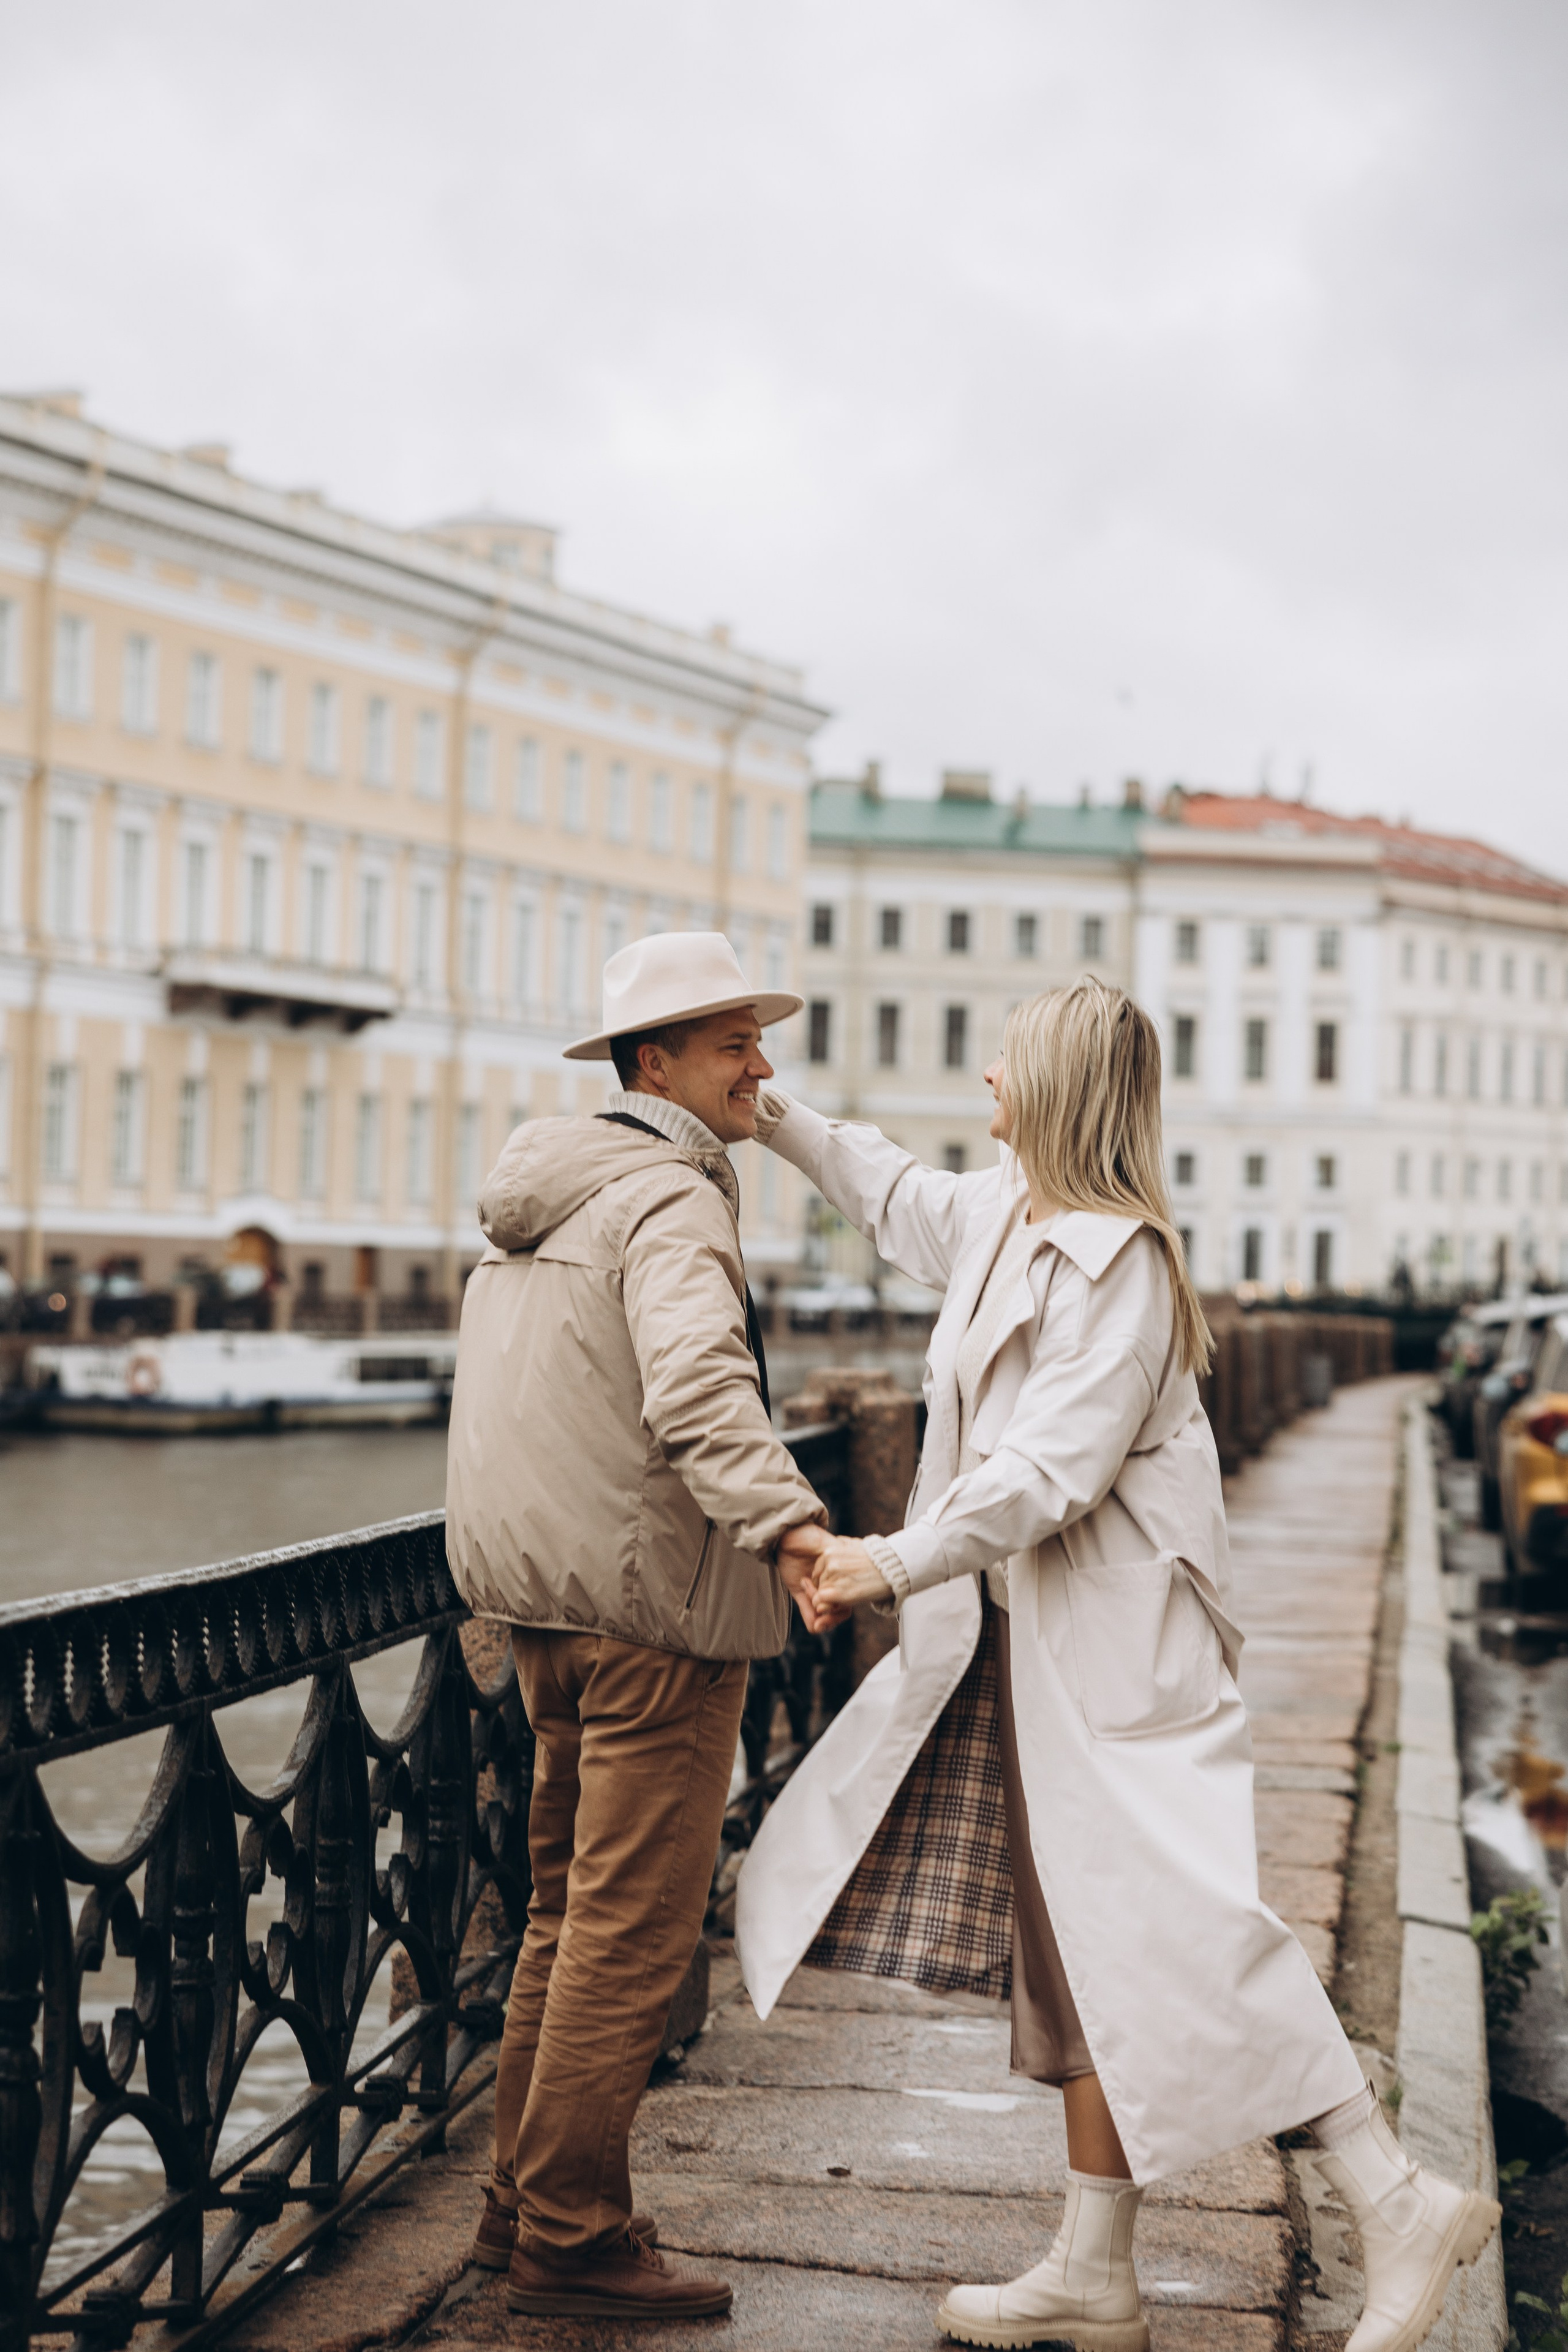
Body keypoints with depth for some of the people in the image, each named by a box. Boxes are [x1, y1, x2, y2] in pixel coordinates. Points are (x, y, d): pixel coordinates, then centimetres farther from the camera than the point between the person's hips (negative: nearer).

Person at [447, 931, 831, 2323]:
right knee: (634, 1932, -4)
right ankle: (572, 2238, 2)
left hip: (554, 1605, 10)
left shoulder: (539, 1202, 16)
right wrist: (787, 1521, -44)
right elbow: (696, 1390, -32)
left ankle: (526, 2202, 25)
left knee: (569, 1916, 18)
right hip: (654, 1605, -10)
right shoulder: (669, 1201, -15)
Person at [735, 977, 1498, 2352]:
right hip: (1022, 1641, 9)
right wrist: (778, 1121, 33)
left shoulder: (1118, 1262, -17)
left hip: (1115, 1643, -9)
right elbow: (899, 1201, 33)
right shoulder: (1006, 1215, 11)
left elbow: (1053, 1465, -24)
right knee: (1081, 1947, 10)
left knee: (1170, 1927, -13)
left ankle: (1397, 2206, -4)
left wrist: (899, 1564, -22)